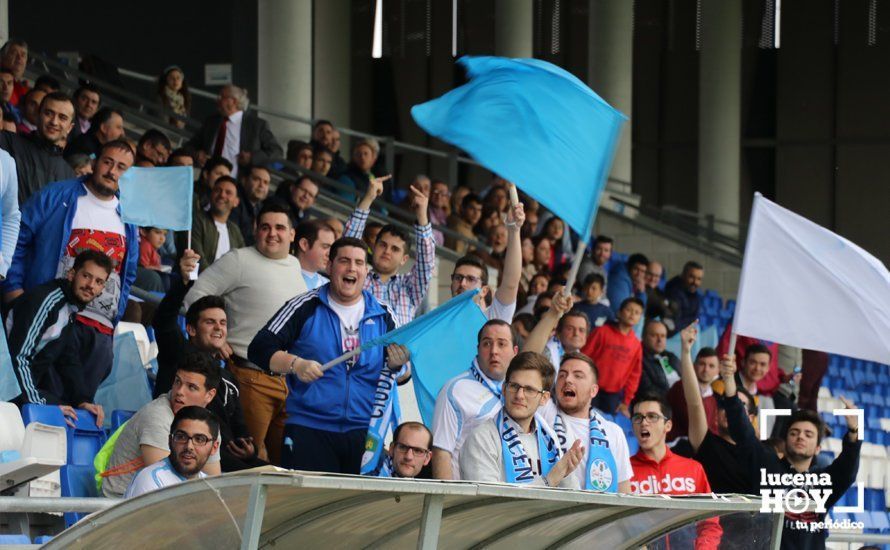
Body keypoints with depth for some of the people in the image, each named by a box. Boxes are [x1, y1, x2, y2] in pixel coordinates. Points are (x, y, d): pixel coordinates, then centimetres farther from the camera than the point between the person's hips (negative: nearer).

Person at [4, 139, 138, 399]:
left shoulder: (128, 218, 18)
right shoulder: (56, 196, 4)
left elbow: (128, 276, 24)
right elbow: (17, 239, 1)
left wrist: (116, 318, 12)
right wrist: (13, 288, -9)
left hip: (101, 332, 5)